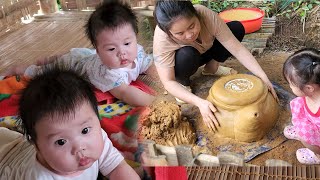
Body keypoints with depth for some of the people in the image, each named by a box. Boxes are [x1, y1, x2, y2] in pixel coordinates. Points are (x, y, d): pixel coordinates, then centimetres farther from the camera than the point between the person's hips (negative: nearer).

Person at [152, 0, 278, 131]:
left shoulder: (207, 16, -34)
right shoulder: (162, 39, -39)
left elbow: (237, 48, -30)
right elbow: (168, 82, -35)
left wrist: (264, 78, -36)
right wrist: (200, 102, -47)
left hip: (205, 51, 3)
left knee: (237, 28, -17)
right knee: (186, 56, -37)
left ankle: (211, 68, 3)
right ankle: (183, 83, -4)